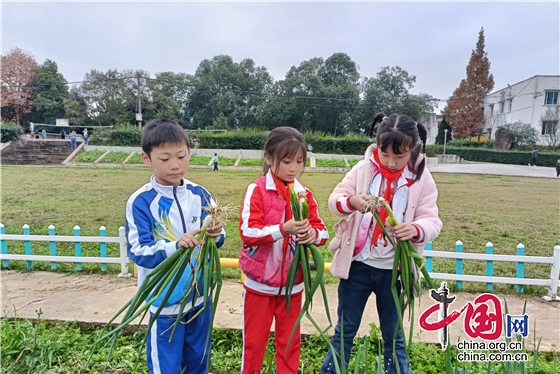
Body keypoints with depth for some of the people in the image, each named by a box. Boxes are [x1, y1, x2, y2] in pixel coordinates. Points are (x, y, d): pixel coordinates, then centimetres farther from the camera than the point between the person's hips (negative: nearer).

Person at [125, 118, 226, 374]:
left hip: (200, 294, 4)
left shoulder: (199, 194, -4)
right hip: (166, 301, -4)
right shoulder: (141, 202, -16)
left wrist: (216, 234, -23)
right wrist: (176, 245, -36)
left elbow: (215, 241, 1)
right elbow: (138, 252, -19)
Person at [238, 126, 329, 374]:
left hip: (293, 283, 3)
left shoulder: (305, 194, 0)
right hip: (259, 282, -3)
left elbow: (322, 231, -1)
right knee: (254, 341, 15)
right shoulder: (257, 189, -13)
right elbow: (247, 232, -19)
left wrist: (313, 234, -24)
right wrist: (283, 229, -31)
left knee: (289, 341, 18)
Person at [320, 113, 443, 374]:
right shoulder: (363, 169, -5)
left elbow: (432, 221, -9)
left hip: (393, 269, 0)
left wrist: (416, 230, -32)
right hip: (357, 264, 1)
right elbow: (334, 200, -7)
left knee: (393, 336, 17)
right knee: (345, 330, 16)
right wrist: (351, 201, -30)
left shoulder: (422, 179, -5)